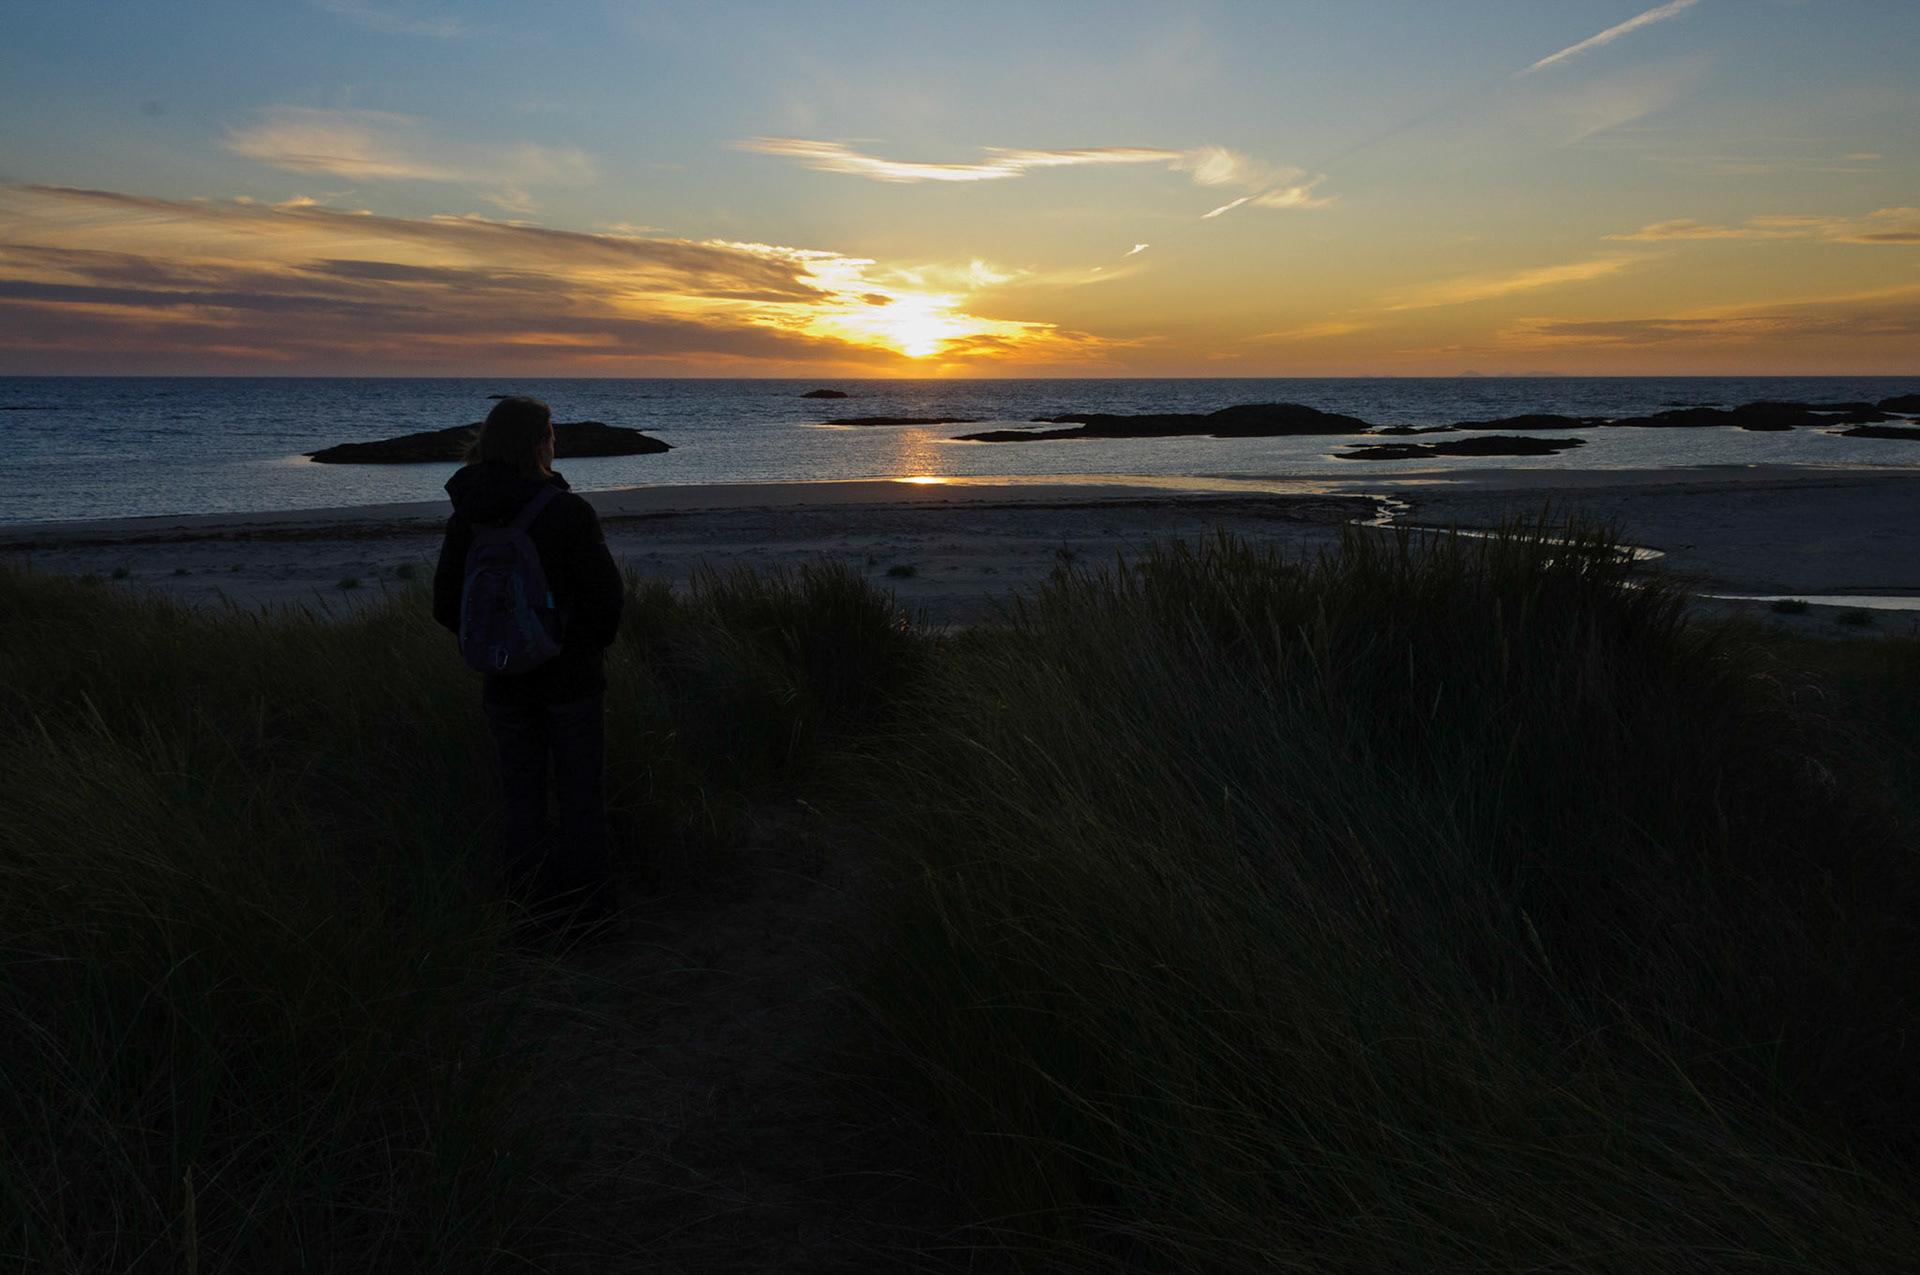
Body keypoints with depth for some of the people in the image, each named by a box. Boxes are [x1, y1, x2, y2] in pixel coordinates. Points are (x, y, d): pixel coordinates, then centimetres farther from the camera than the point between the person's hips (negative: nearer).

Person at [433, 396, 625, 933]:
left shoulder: (466, 517, -2)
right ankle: (585, 906, 17)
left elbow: (446, 605, 1)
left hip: (505, 681, 4)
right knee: (581, 793, 9)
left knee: (521, 792, 14)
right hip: (572, 677, -4)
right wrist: (594, 644, 4)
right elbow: (606, 593, -16)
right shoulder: (568, 511, -16)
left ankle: (532, 907, 21)